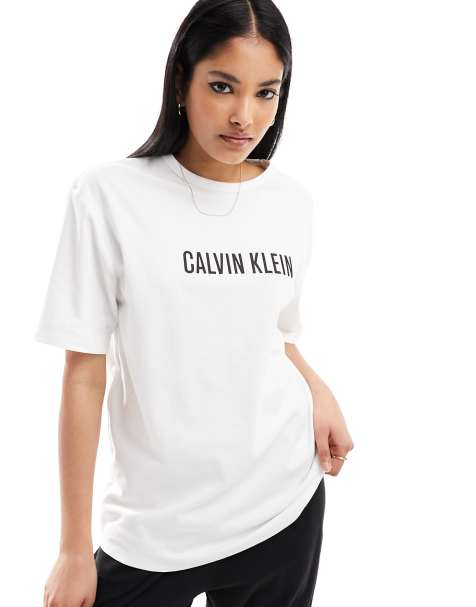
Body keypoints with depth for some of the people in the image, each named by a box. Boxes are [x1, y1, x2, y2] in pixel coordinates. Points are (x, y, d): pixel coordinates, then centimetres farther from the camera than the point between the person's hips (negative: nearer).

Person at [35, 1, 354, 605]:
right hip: (153, 527, -3)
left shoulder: (293, 201, 0)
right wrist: (75, 547, -7)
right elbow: (84, 377, -9)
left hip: (284, 506, 4)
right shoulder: (108, 195, -12)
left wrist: (317, 391, -5)